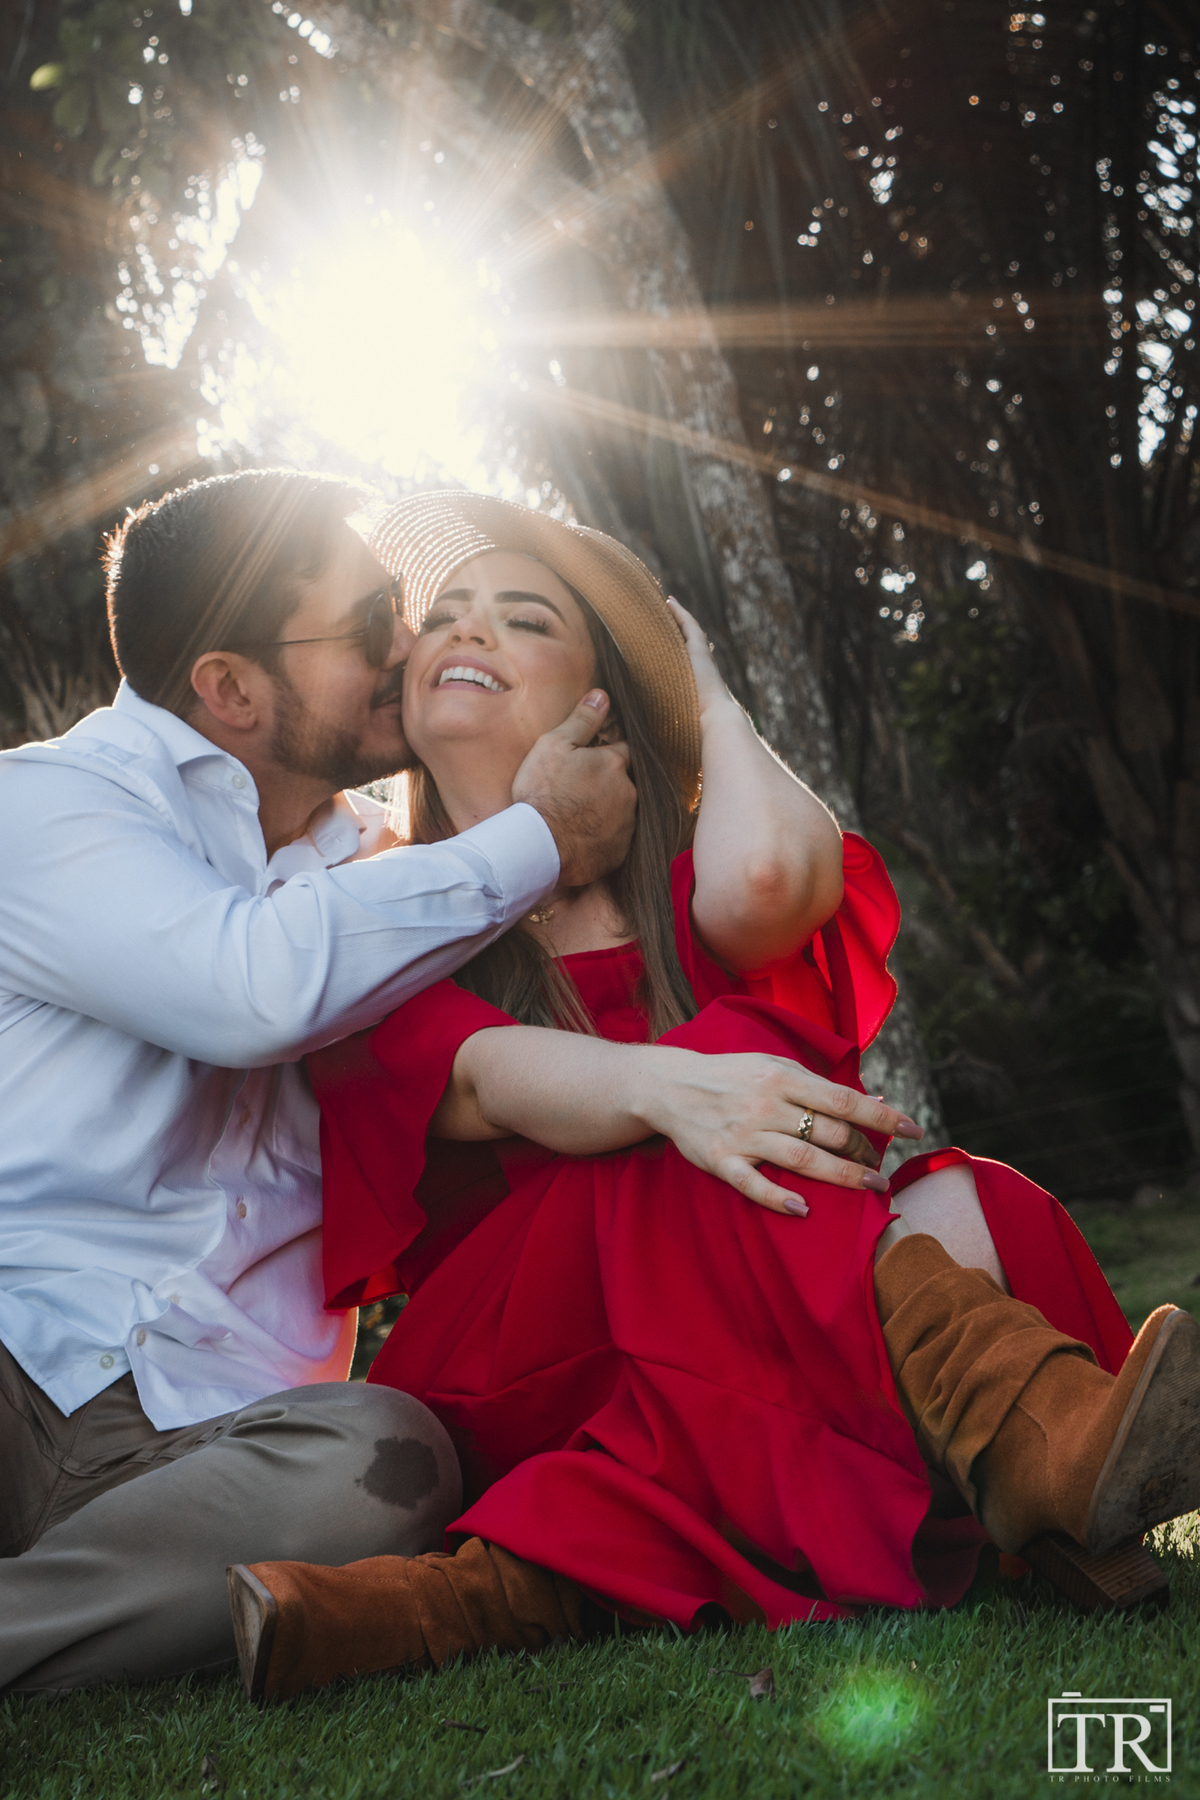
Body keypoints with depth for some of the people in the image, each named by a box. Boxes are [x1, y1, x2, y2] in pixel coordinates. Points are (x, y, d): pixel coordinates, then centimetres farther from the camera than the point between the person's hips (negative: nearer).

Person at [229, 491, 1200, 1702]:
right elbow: (491, 1077, -16)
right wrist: (671, 1084, -39)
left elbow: (768, 874, -17)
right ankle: (1041, 1452, -48)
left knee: (949, 1210, -27)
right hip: (522, 1368, -3)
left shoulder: (680, 885, 11)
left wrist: (706, 689, 4)